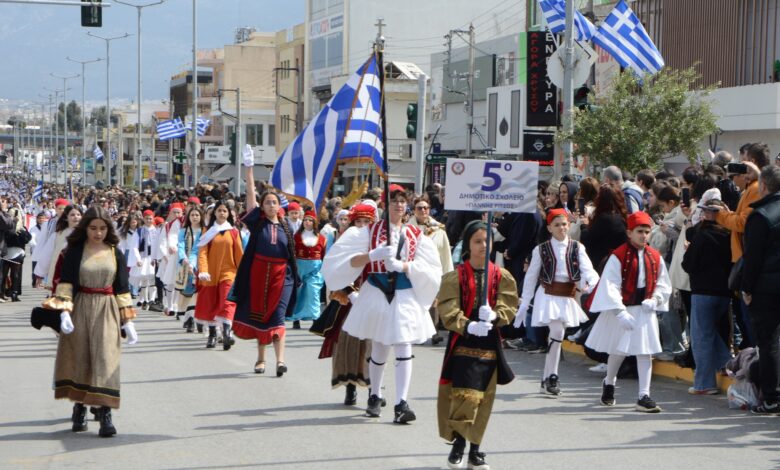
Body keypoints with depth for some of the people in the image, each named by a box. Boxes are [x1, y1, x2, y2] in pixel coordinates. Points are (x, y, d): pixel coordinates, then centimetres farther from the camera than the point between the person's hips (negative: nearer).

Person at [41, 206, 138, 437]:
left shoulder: (115, 254, 5)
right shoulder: (74, 251, 1)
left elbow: (122, 288, 7)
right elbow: (65, 282, -4)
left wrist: (128, 321, 3)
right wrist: (64, 312, -16)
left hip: (107, 310, 0)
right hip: (80, 308, 0)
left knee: (105, 358, -8)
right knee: (80, 357, 4)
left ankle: (105, 412, -12)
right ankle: (80, 407, 16)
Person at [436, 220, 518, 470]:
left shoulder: (501, 276, 4)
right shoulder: (455, 276, -4)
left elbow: (508, 307, -2)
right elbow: (448, 310, -12)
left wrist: (494, 316, -23)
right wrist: (468, 326, -28)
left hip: (490, 343, 3)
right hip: (463, 343, -3)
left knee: (484, 397, 8)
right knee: (464, 394, -11)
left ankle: (475, 449, 19)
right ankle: (458, 445, 1)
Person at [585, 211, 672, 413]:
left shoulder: (655, 258, 3)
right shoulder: (618, 256, -12)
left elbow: (663, 285, 12)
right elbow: (610, 286, -15)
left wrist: (654, 300, -8)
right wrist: (621, 312, -21)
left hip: (645, 311, 3)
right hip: (622, 309, -3)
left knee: (645, 352, -2)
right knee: (619, 351, 11)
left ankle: (644, 396, -1)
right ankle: (609, 383, 38)